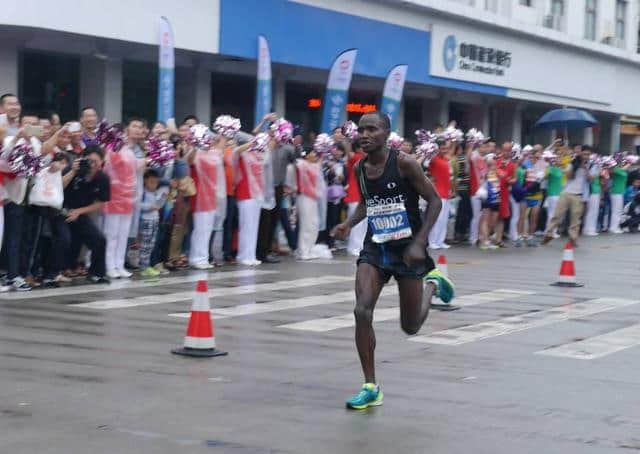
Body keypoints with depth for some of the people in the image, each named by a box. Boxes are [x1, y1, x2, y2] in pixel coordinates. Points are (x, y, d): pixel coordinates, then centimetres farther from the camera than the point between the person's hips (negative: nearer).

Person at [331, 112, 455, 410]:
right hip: (375, 248, 4)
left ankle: (432, 284, 39)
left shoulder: (403, 163, -15)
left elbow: (434, 201, -11)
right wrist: (349, 224, 0)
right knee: (362, 311, -17)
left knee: (411, 327, 6)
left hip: (407, 249, -4)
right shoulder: (360, 169, 1)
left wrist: (419, 242, -19)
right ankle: (371, 388, -6)